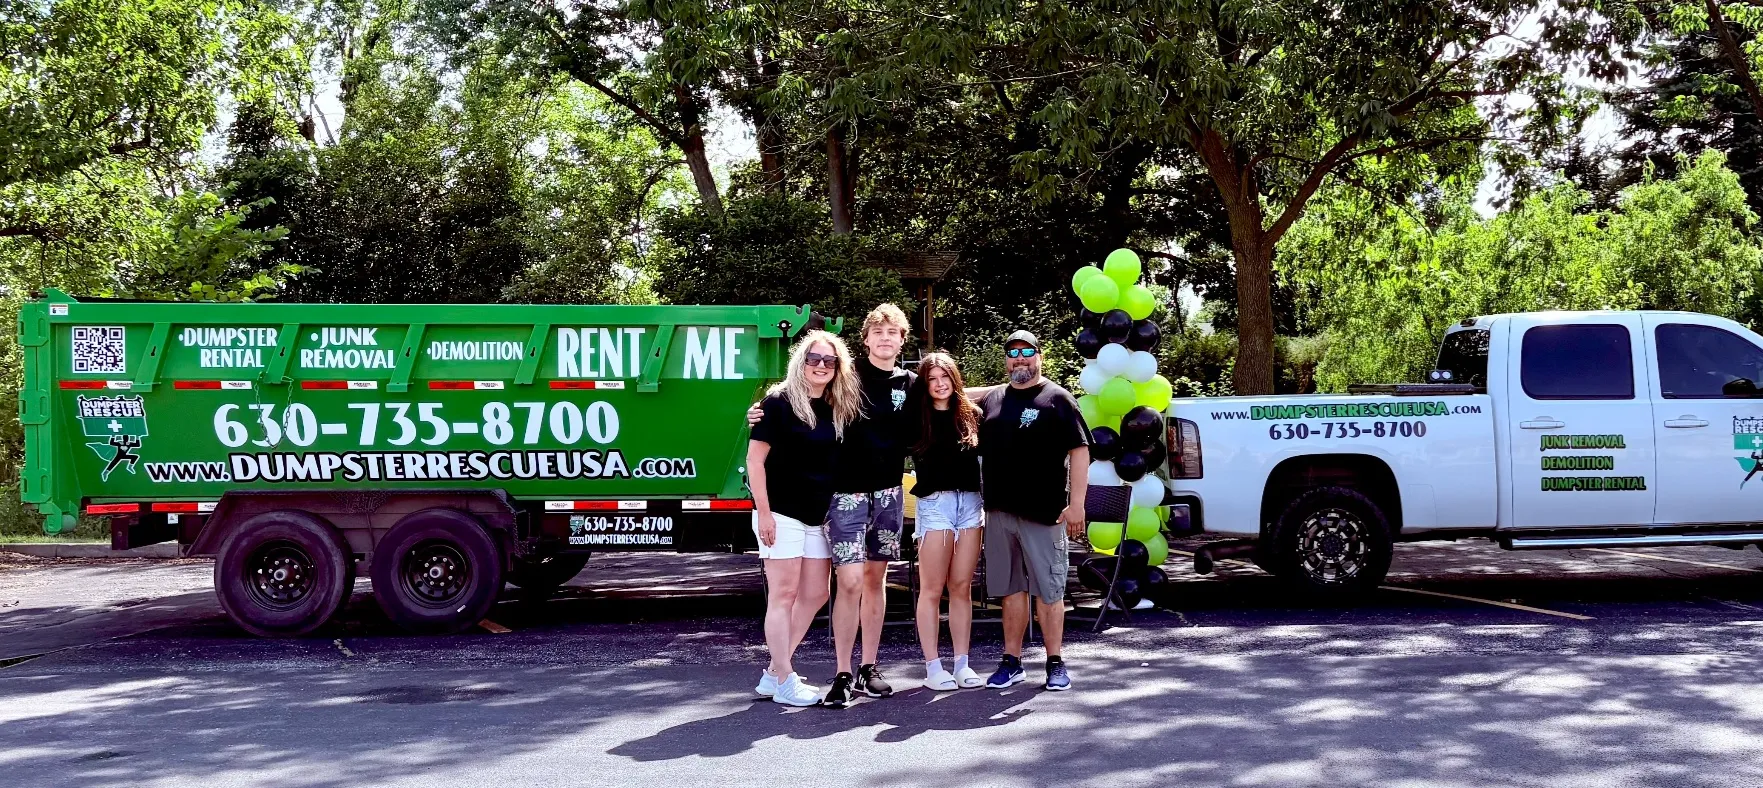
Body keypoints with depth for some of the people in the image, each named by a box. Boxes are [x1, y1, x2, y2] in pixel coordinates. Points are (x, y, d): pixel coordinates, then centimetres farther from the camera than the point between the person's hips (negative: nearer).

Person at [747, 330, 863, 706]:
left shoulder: (840, 410, 8)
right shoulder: (779, 402, -9)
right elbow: (755, 459, -11)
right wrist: (764, 512, -15)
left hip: (818, 517, 7)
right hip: (782, 514, -7)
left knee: (815, 595, 9)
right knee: (784, 595, -3)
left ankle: (774, 672, 20)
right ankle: (785, 682, 4)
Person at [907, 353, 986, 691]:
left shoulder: (971, 415, 9)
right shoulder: (917, 417, 2)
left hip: (971, 501, 3)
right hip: (934, 502, -2)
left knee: (962, 588, 6)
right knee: (932, 589, 0)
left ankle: (962, 663, 11)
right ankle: (932, 666, 4)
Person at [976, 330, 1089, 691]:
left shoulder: (1057, 398, -1)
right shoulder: (991, 400, 13)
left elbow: (1079, 451, -6)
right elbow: (974, 447, 22)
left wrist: (1076, 504, -13)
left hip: (1042, 513, -4)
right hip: (999, 512, 5)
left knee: (1048, 590, 1)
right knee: (1011, 589, 10)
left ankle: (1055, 663, 10)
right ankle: (1011, 661, 17)